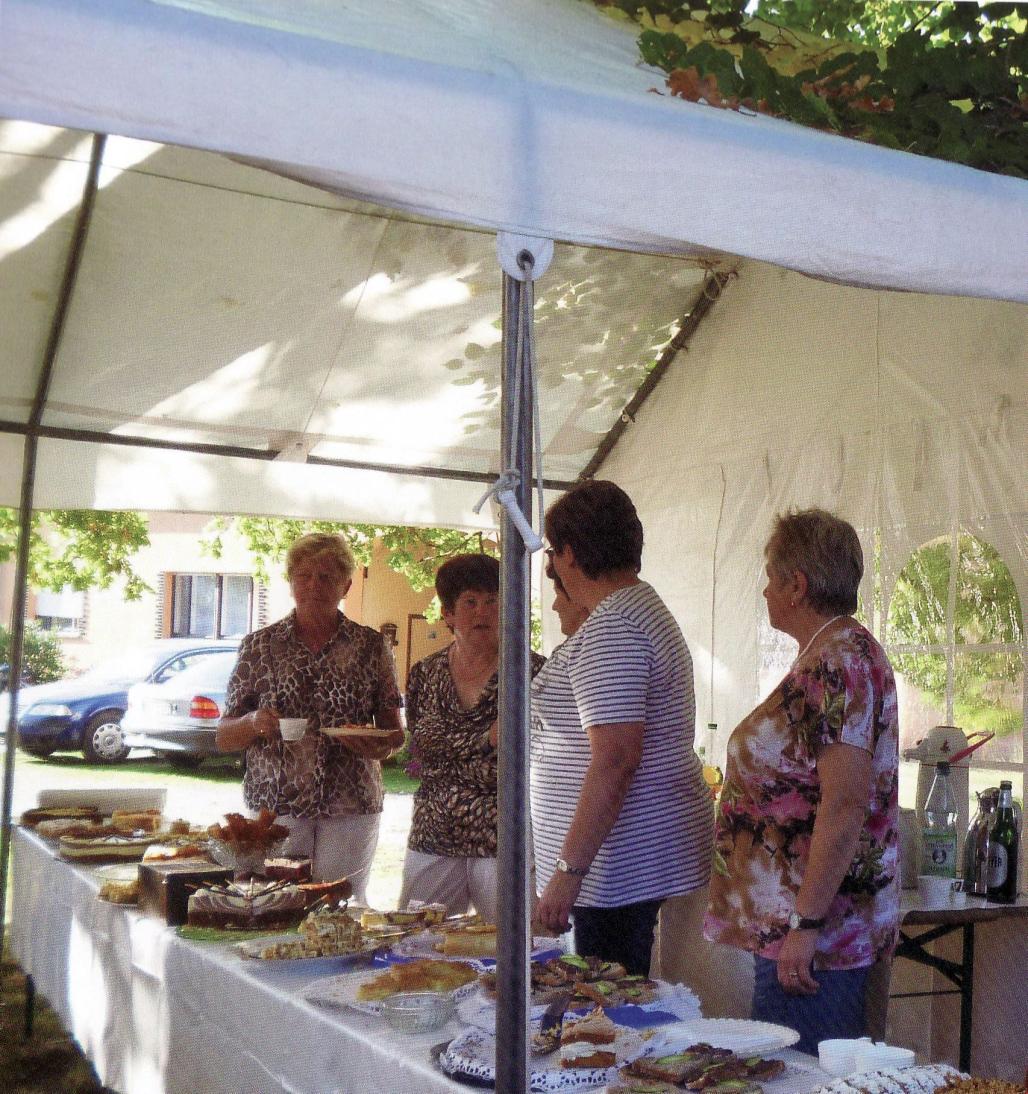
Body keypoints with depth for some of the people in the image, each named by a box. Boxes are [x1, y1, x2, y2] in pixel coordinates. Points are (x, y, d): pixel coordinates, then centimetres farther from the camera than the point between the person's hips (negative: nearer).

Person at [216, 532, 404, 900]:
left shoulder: (371, 645, 6)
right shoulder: (259, 646, 5)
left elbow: (394, 729, 10)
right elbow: (224, 738, 7)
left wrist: (383, 746, -12)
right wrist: (253, 723, -14)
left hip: (351, 807, 0)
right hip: (274, 804, 0)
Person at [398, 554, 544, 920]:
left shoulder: (530, 671, -2)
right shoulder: (424, 674, 9)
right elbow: (421, 751, 0)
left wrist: (451, 750, -12)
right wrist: (487, 738, -14)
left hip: (505, 841, -3)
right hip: (433, 840, 3)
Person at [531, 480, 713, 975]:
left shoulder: (609, 629, -18)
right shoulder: (645, 607, 15)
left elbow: (615, 760, -25)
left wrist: (568, 871, -24)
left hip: (620, 863, -10)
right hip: (644, 856, 10)